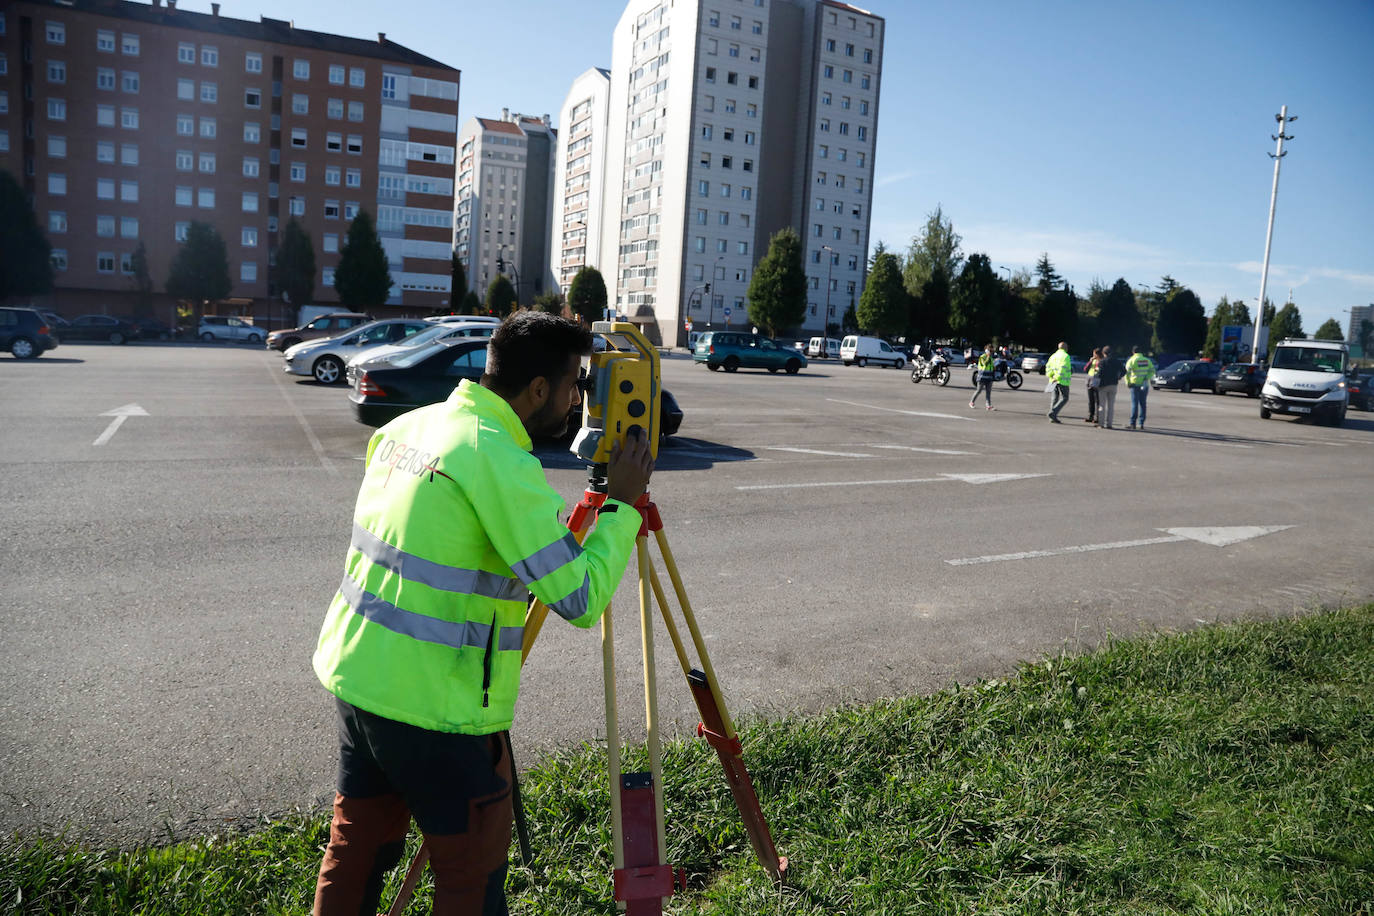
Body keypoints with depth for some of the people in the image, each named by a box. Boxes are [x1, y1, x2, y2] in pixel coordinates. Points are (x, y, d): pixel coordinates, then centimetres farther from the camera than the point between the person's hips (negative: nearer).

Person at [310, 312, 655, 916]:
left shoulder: (405, 426, 5)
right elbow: (579, 598, -20)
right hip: (434, 706, -8)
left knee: (355, 848, 23)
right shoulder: (503, 465, -21)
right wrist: (621, 504, -9)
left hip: (354, 675, 8)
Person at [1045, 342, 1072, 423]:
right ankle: (1053, 412, -18)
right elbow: (1062, 368, -19)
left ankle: (1052, 418, 6)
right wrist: (1057, 378, -18)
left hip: (1054, 381, 7)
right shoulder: (1066, 356, -8)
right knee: (1064, 398, -2)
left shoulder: (1053, 356, 14)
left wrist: (1051, 376, -3)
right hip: (1063, 381, -7)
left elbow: (1048, 366, 4)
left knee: (1055, 398, 9)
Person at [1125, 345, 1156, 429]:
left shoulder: (1132, 360, -4)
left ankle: (1133, 423, -4)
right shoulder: (1147, 360, 11)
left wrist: (1127, 383, -4)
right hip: (1144, 384, 4)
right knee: (1142, 403, 8)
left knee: (1134, 403, -3)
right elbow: (1152, 370, 4)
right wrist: (1147, 379, 2)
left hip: (1135, 384, -4)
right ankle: (1141, 424, 8)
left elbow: (1127, 372, -12)